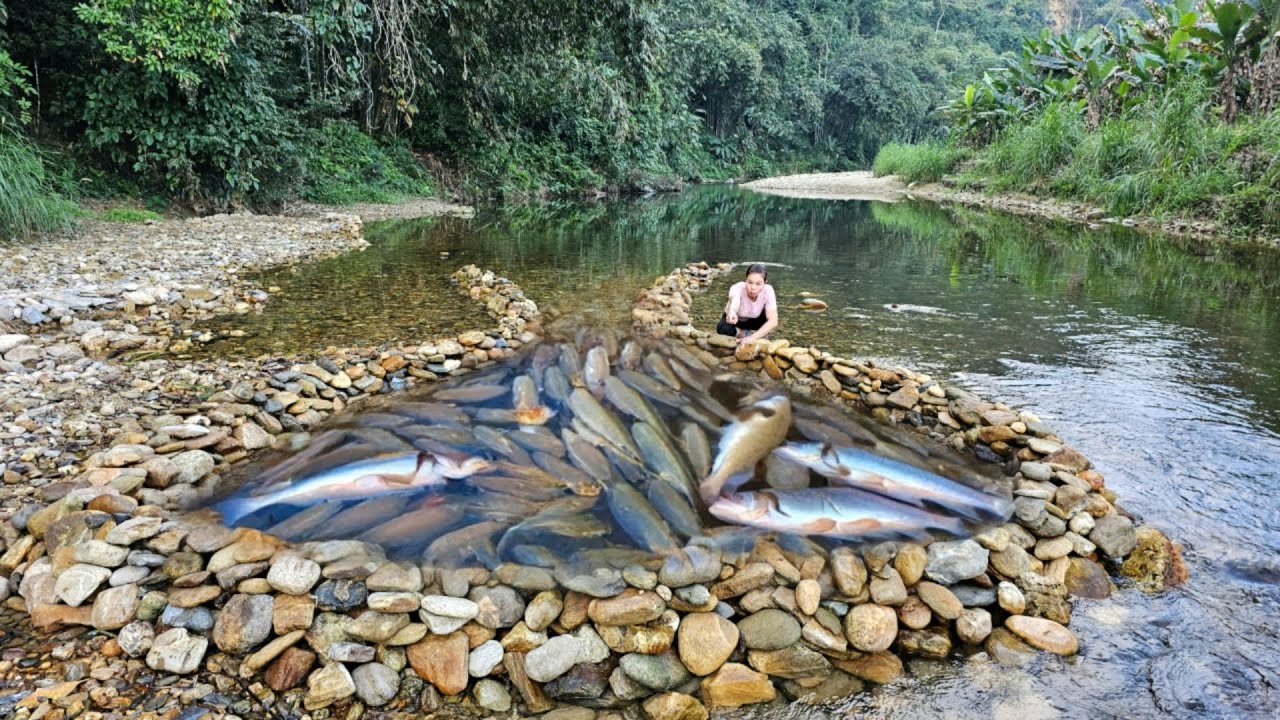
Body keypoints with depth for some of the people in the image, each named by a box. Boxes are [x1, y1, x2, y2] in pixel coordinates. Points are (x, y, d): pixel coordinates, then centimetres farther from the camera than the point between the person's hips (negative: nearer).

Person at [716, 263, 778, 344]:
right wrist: (731, 312, -83)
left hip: (754, 321, 0)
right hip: (736, 320, 0)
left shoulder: (768, 291, -30)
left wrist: (752, 337, -46)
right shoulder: (738, 288, -35)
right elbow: (734, 300, -60)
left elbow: (773, 321, -36)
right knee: (723, 329, -33)